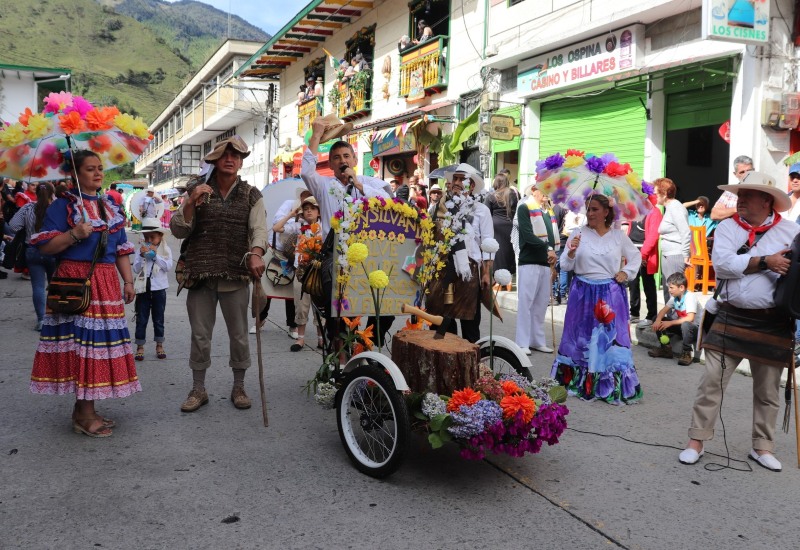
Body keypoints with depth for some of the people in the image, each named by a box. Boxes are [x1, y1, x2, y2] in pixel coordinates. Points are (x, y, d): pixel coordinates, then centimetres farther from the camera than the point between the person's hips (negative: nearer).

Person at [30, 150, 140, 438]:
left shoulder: (111, 209, 17)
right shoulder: (63, 206, -1)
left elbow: (122, 249, 18)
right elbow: (45, 246, -7)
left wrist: (128, 281, 10)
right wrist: (73, 235, -21)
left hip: (106, 284, 6)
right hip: (75, 281, -6)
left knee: (100, 341, 6)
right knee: (82, 341, -8)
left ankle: (84, 409, 17)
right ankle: (85, 414, -1)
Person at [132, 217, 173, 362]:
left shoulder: (165, 250, 1)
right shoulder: (141, 249, 2)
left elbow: (168, 266, -12)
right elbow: (136, 269, -5)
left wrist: (155, 254, -17)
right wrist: (142, 256, -18)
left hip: (159, 289, 0)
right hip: (143, 289, 0)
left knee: (158, 319, 11)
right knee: (141, 319, 4)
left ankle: (159, 345, 22)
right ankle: (140, 347, 12)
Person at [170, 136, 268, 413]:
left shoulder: (251, 195, 5)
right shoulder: (197, 190, 6)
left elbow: (259, 228, -9)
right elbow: (178, 230, 2)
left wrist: (255, 253, -29)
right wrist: (191, 203, -14)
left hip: (236, 276, 0)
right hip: (201, 275, 0)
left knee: (239, 335, 7)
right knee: (200, 335, 6)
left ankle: (239, 387, 22)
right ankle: (198, 389, 20)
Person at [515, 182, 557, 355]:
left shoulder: (548, 211, 21)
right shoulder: (524, 208, -1)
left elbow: (553, 234, 18)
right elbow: (527, 234, -12)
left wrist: (553, 252, -1)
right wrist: (547, 249, -14)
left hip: (546, 263, 7)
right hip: (530, 262, -7)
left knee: (541, 302, 9)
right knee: (526, 302, -6)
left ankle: (537, 340, 15)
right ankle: (522, 343, -3)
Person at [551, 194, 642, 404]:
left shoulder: (618, 235, 5)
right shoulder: (578, 233, 0)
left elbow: (636, 256, 20)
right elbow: (565, 265, -3)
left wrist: (626, 272, 4)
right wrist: (572, 252, -21)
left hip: (610, 294, 1)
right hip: (583, 293, 0)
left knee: (611, 338, 0)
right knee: (581, 337, 5)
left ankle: (612, 387, 7)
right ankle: (576, 382, 17)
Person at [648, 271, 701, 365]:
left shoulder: (690, 296, -23)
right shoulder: (674, 297, 0)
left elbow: (690, 318, -34)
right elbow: (664, 310, -2)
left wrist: (670, 323, -31)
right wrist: (658, 320, -24)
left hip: (695, 328, -8)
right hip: (681, 325, 8)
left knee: (685, 325, -42)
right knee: (657, 319, -4)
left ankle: (686, 353, -21)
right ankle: (666, 348, 1)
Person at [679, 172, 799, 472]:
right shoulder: (727, 227, 1)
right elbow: (721, 263, -14)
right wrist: (765, 261, -17)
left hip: (773, 323, 0)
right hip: (731, 318, 0)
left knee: (768, 390, 13)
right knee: (711, 382, 1)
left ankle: (762, 447, 28)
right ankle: (696, 441, 11)